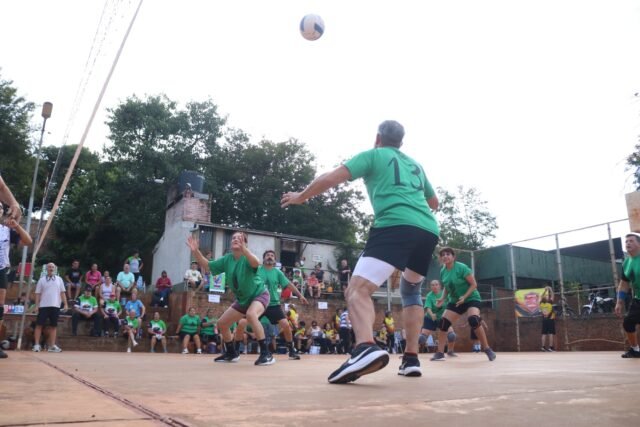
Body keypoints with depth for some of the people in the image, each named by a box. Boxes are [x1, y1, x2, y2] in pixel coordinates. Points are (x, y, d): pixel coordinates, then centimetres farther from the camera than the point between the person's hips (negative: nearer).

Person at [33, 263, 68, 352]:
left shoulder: (59, 279, 10)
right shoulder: (42, 280, 5)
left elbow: (62, 292, 9)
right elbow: (38, 293, 4)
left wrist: (65, 304, 2)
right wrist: (37, 305, -4)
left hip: (55, 306, 2)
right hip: (43, 306, -1)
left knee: (53, 326, 3)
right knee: (39, 325, -3)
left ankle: (52, 346, 5)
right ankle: (37, 345, 2)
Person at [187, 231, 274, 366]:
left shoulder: (247, 257, -23)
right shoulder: (227, 259, -4)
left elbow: (256, 263, -47)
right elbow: (207, 266, 2)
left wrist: (243, 249, -63)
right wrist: (195, 251, -14)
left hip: (259, 294, -8)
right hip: (243, 299, 8)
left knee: (251, 315, -38)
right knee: (221, 323, 10)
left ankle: (266, 354, -32)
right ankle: (231, 353, 32)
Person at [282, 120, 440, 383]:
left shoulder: (372, 155, 15)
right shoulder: (415, 165, 31)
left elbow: (332, 178, 5)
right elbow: (434, 202, 43)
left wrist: (300, 197, 19)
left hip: (395, 227, -6)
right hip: (429, 230, 6)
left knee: (357, 290, -13)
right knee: (411, 290, 27)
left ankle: (366, 348, -41)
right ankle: (411, 358, 20)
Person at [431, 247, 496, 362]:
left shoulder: (461, 267, -18)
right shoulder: (443, 271, 0)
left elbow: (474, 284, -18)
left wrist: (464, 297, -28)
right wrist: (442, 298, -3)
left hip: (471, 299, -6)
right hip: (455, 301, 6)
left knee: (474, 320, -30)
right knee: (443, 323, -8)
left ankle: (487, 349, -13)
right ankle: (440, 353, 1)